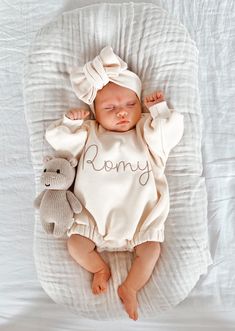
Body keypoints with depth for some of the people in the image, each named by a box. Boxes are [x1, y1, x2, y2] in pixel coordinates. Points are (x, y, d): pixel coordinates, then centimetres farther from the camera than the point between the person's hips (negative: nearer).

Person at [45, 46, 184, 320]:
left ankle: (130, 287, 11)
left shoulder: (146, 133, 9)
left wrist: (159, 110, 2)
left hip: (139, 216, 0)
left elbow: (170, 132, -3)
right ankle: (100, 269, 20)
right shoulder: (89, 134, 8)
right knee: (76, 243, -9)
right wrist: (71, 121, -8)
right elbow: (56, 138, 7)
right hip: (94, 216, 1)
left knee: (151, 250, -12)